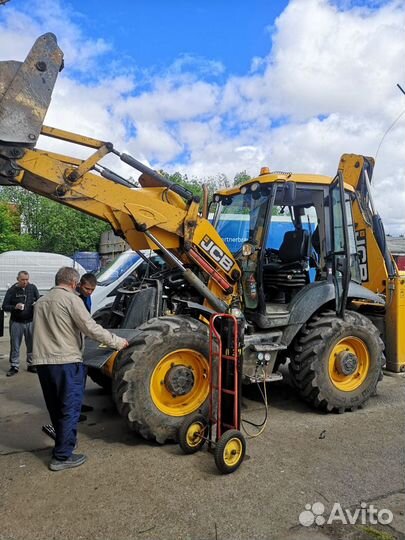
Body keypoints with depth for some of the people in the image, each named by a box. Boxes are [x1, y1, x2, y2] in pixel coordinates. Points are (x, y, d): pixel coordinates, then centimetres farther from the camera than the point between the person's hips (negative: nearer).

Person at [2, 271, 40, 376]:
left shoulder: (32, 288, 0)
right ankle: (14, 366, 17)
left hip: (30, 321, 2)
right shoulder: (12, 290, -4)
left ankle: (31, 365, 22)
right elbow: (4, 306, -2)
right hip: (16, 322, -1)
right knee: (15, 345, 6)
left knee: (31, 344, 8)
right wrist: (14, 307, -21)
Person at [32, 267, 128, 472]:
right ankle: (62, 457, 6)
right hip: (66, 361, -7)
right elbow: (91, 327, -14)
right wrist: (117, 342, -7)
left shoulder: (41, 302, 15)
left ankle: (62, 443, 33)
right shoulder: (71, 299, -8)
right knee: (69, 409, 2)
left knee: (55, 408, 19)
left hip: (42, 362, 8)